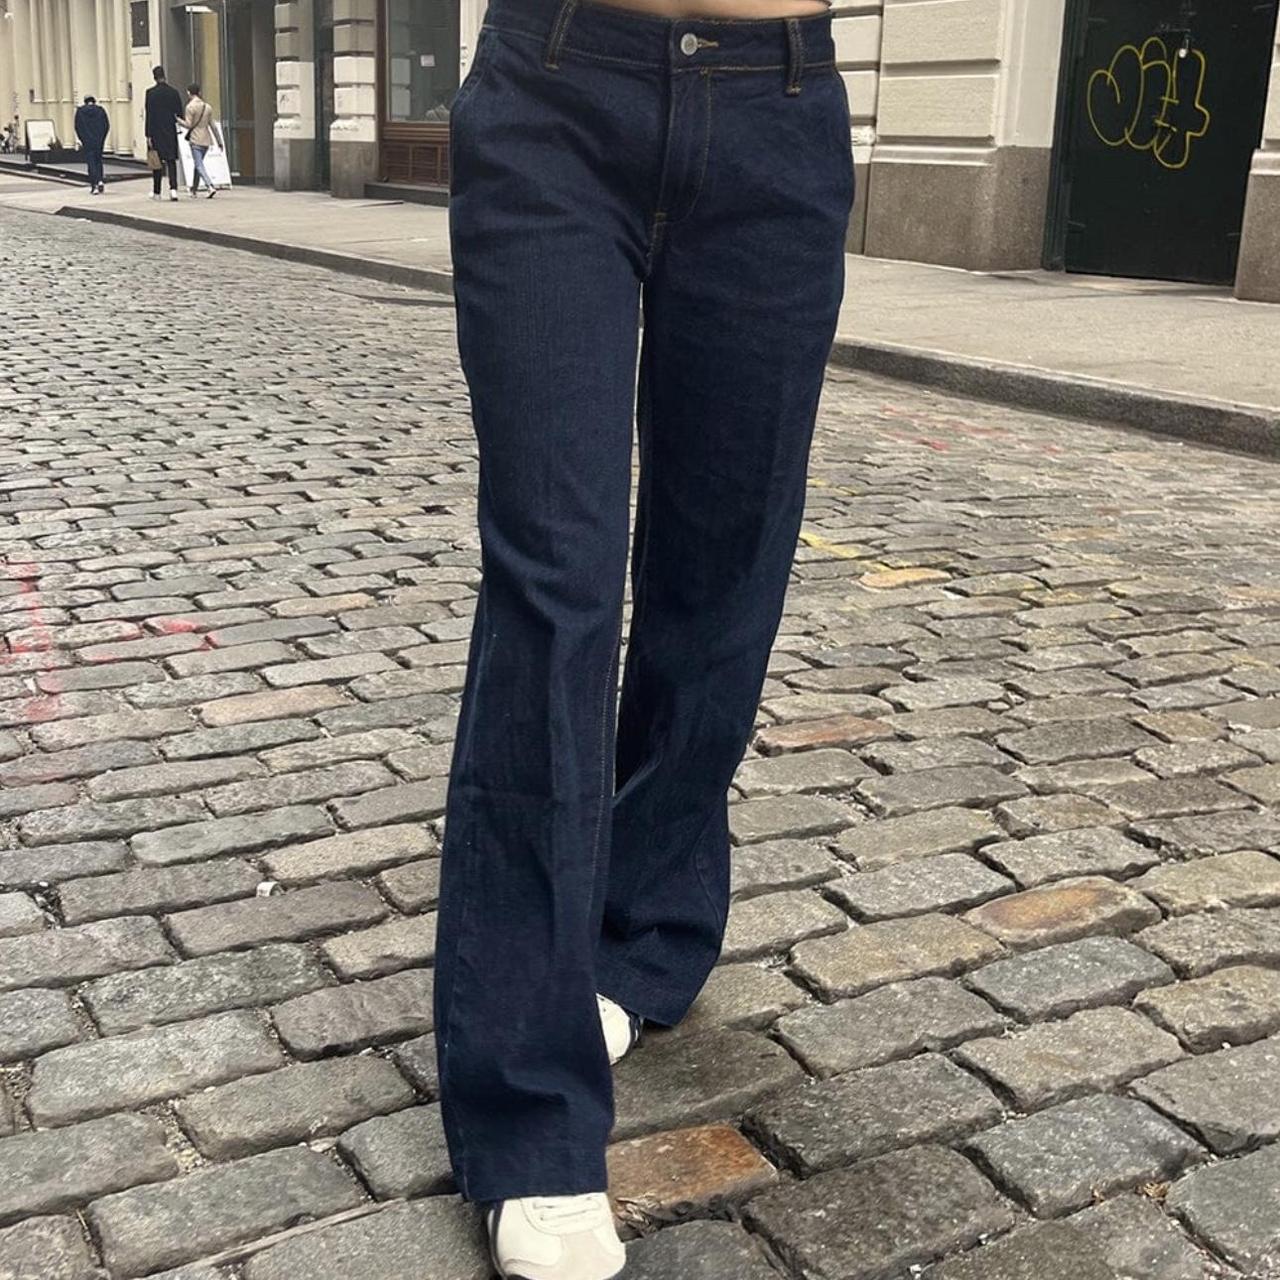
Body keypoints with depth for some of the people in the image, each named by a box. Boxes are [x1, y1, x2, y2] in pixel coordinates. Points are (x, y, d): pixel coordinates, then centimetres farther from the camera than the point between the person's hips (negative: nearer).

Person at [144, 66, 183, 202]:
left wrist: (148, 135, -8)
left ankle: (156, 192, 13)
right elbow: (180, 114, 3)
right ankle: (173, 188, -13)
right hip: (170, 132, 2)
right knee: (171, 161, 3)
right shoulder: (173, 91, 0)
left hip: (156, 132, -2)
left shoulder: (151, 93, -9)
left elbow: (149, 115, -9)